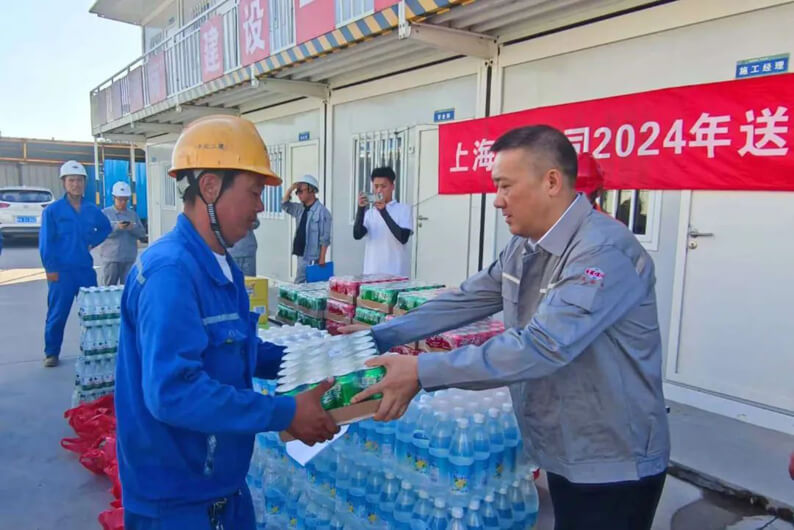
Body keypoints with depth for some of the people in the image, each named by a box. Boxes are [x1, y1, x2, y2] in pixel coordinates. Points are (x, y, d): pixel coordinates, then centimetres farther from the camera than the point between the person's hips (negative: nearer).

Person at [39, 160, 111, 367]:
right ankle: (51, 353, 14)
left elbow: (106, 227, 26)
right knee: (57, 314, 1)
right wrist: (51, 268, -11)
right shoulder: (52, 210, -4)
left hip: (86, 269, 4)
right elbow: (45, 243, -6)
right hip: (61, 271, -4)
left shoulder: (92, 210, 7)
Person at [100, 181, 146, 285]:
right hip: (111, 258, -2)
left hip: (130, 259, 3)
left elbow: (142, 233, 7)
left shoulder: (133, 214, 13)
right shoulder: (105, 213, 4)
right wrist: (116, 227, -21)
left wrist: (133, 228, -12)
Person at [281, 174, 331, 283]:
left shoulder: (322, 211, -13)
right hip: (302, 256, 8)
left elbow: (325, 238, -15)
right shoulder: (301, 209, 10)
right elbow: (285, 205, 20)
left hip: (312, 259, -8)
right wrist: (291, 188, 5)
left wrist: (322, 259, -16)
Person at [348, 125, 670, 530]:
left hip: (612, 464, -7)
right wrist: (380, 336, -1)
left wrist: (422, 372, -35)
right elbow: (466, 300, 3)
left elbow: (540, 347, -35)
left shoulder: (604, 252, -27)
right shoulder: (523, 247, 2)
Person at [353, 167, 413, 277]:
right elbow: (357, 235, -2)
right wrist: (361, 208, -13)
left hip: (397, 274, -4)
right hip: (371, 273, 4)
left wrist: (384, 212, -16)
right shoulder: (369, 212, 14)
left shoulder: (404, 209, 1)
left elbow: (403, 238, -13)